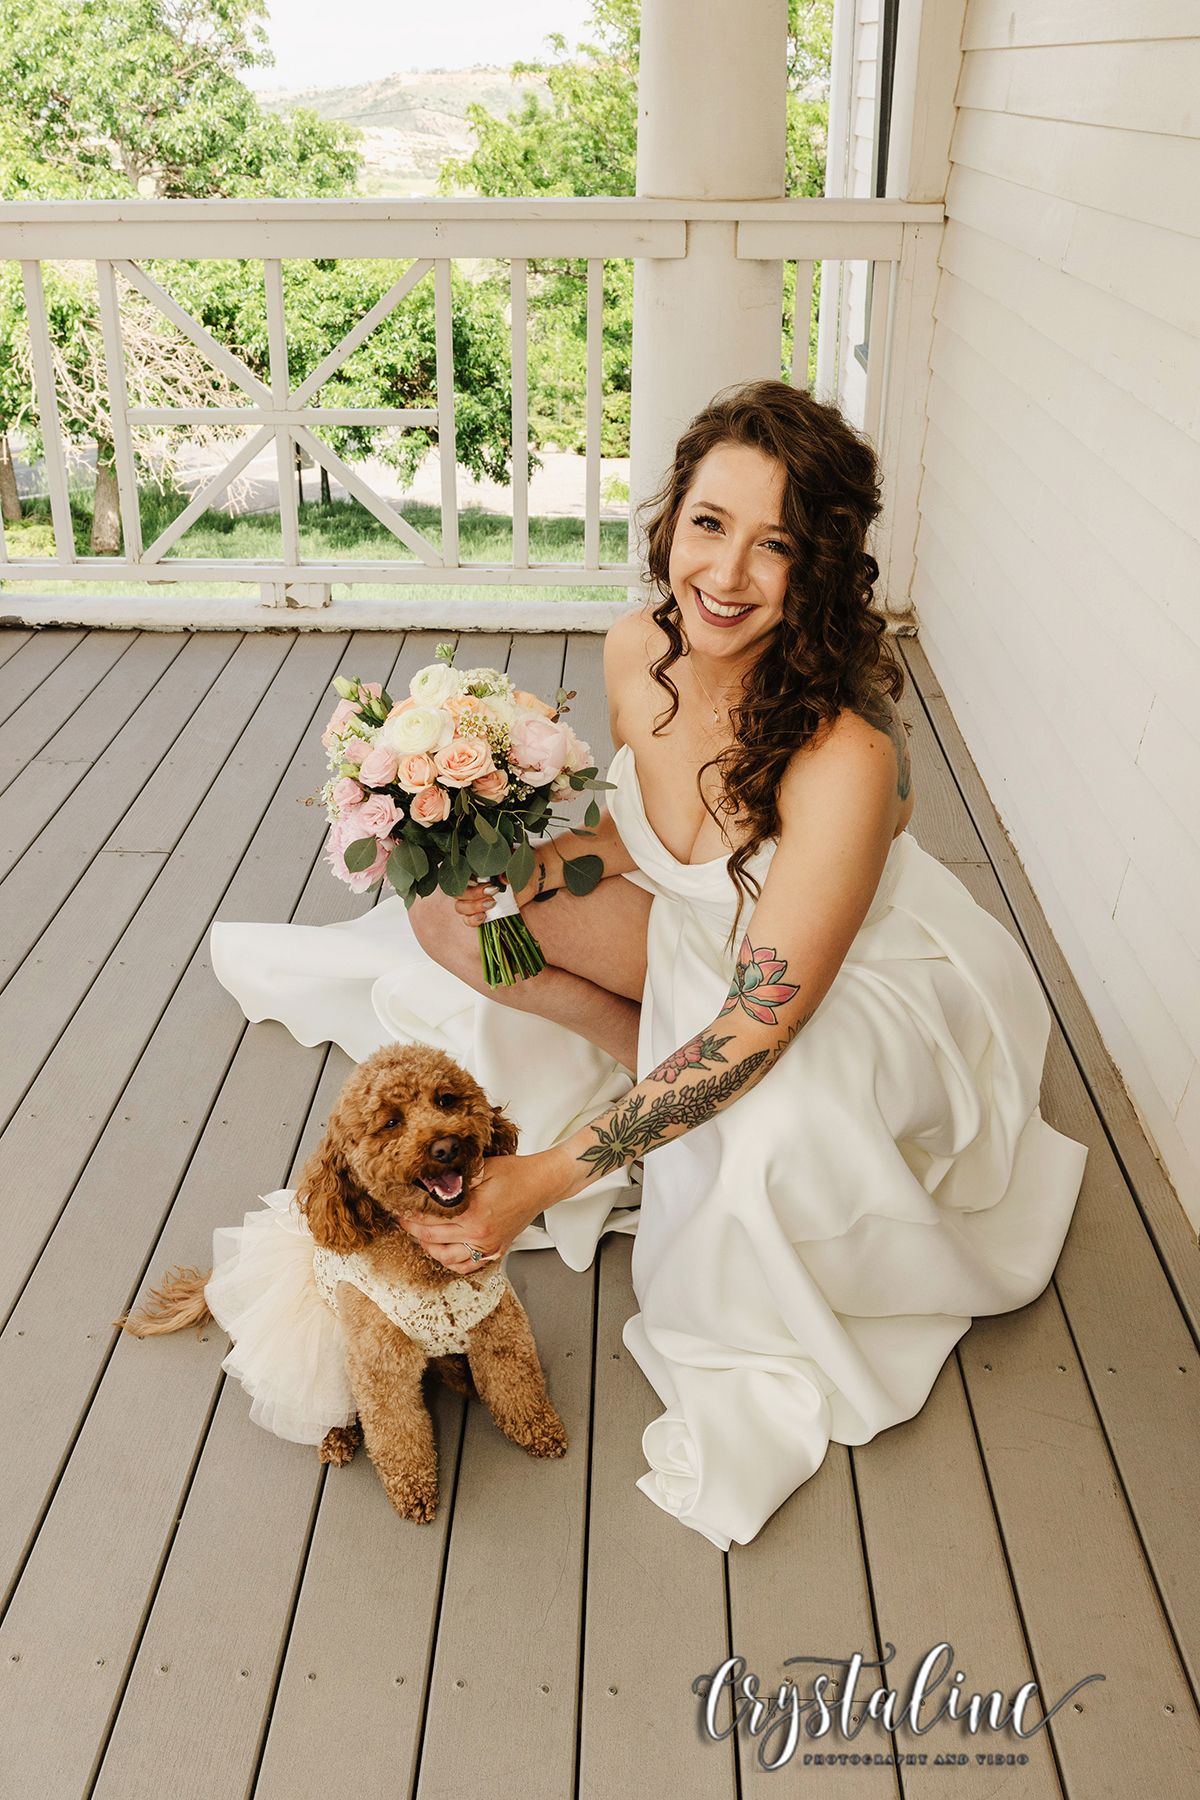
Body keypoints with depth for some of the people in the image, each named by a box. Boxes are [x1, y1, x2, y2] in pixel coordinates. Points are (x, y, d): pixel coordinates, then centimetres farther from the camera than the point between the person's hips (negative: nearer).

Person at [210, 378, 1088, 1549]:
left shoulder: (845, 757, -38)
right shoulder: (637, 651, -17)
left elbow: (762, 1024, -36)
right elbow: (641, 840, 2)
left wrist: (545, 1176, -36)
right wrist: (521, 869, -20)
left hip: (862, 984, -6)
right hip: (707, 937, 6)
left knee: (769, 1126, -39)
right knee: (453, 911, -6)